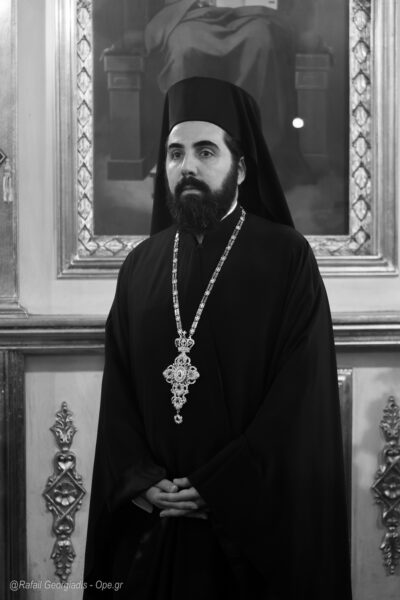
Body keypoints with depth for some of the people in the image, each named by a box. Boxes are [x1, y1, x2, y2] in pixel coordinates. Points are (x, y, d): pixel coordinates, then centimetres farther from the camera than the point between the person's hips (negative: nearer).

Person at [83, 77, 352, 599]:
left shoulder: (287, 258, -6)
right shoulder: (141, 266, 7)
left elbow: (303, 397, -11)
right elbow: (117, 389, 7)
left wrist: (218, 491, -14)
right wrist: (141, 481, -8)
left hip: (255, 524, -3)